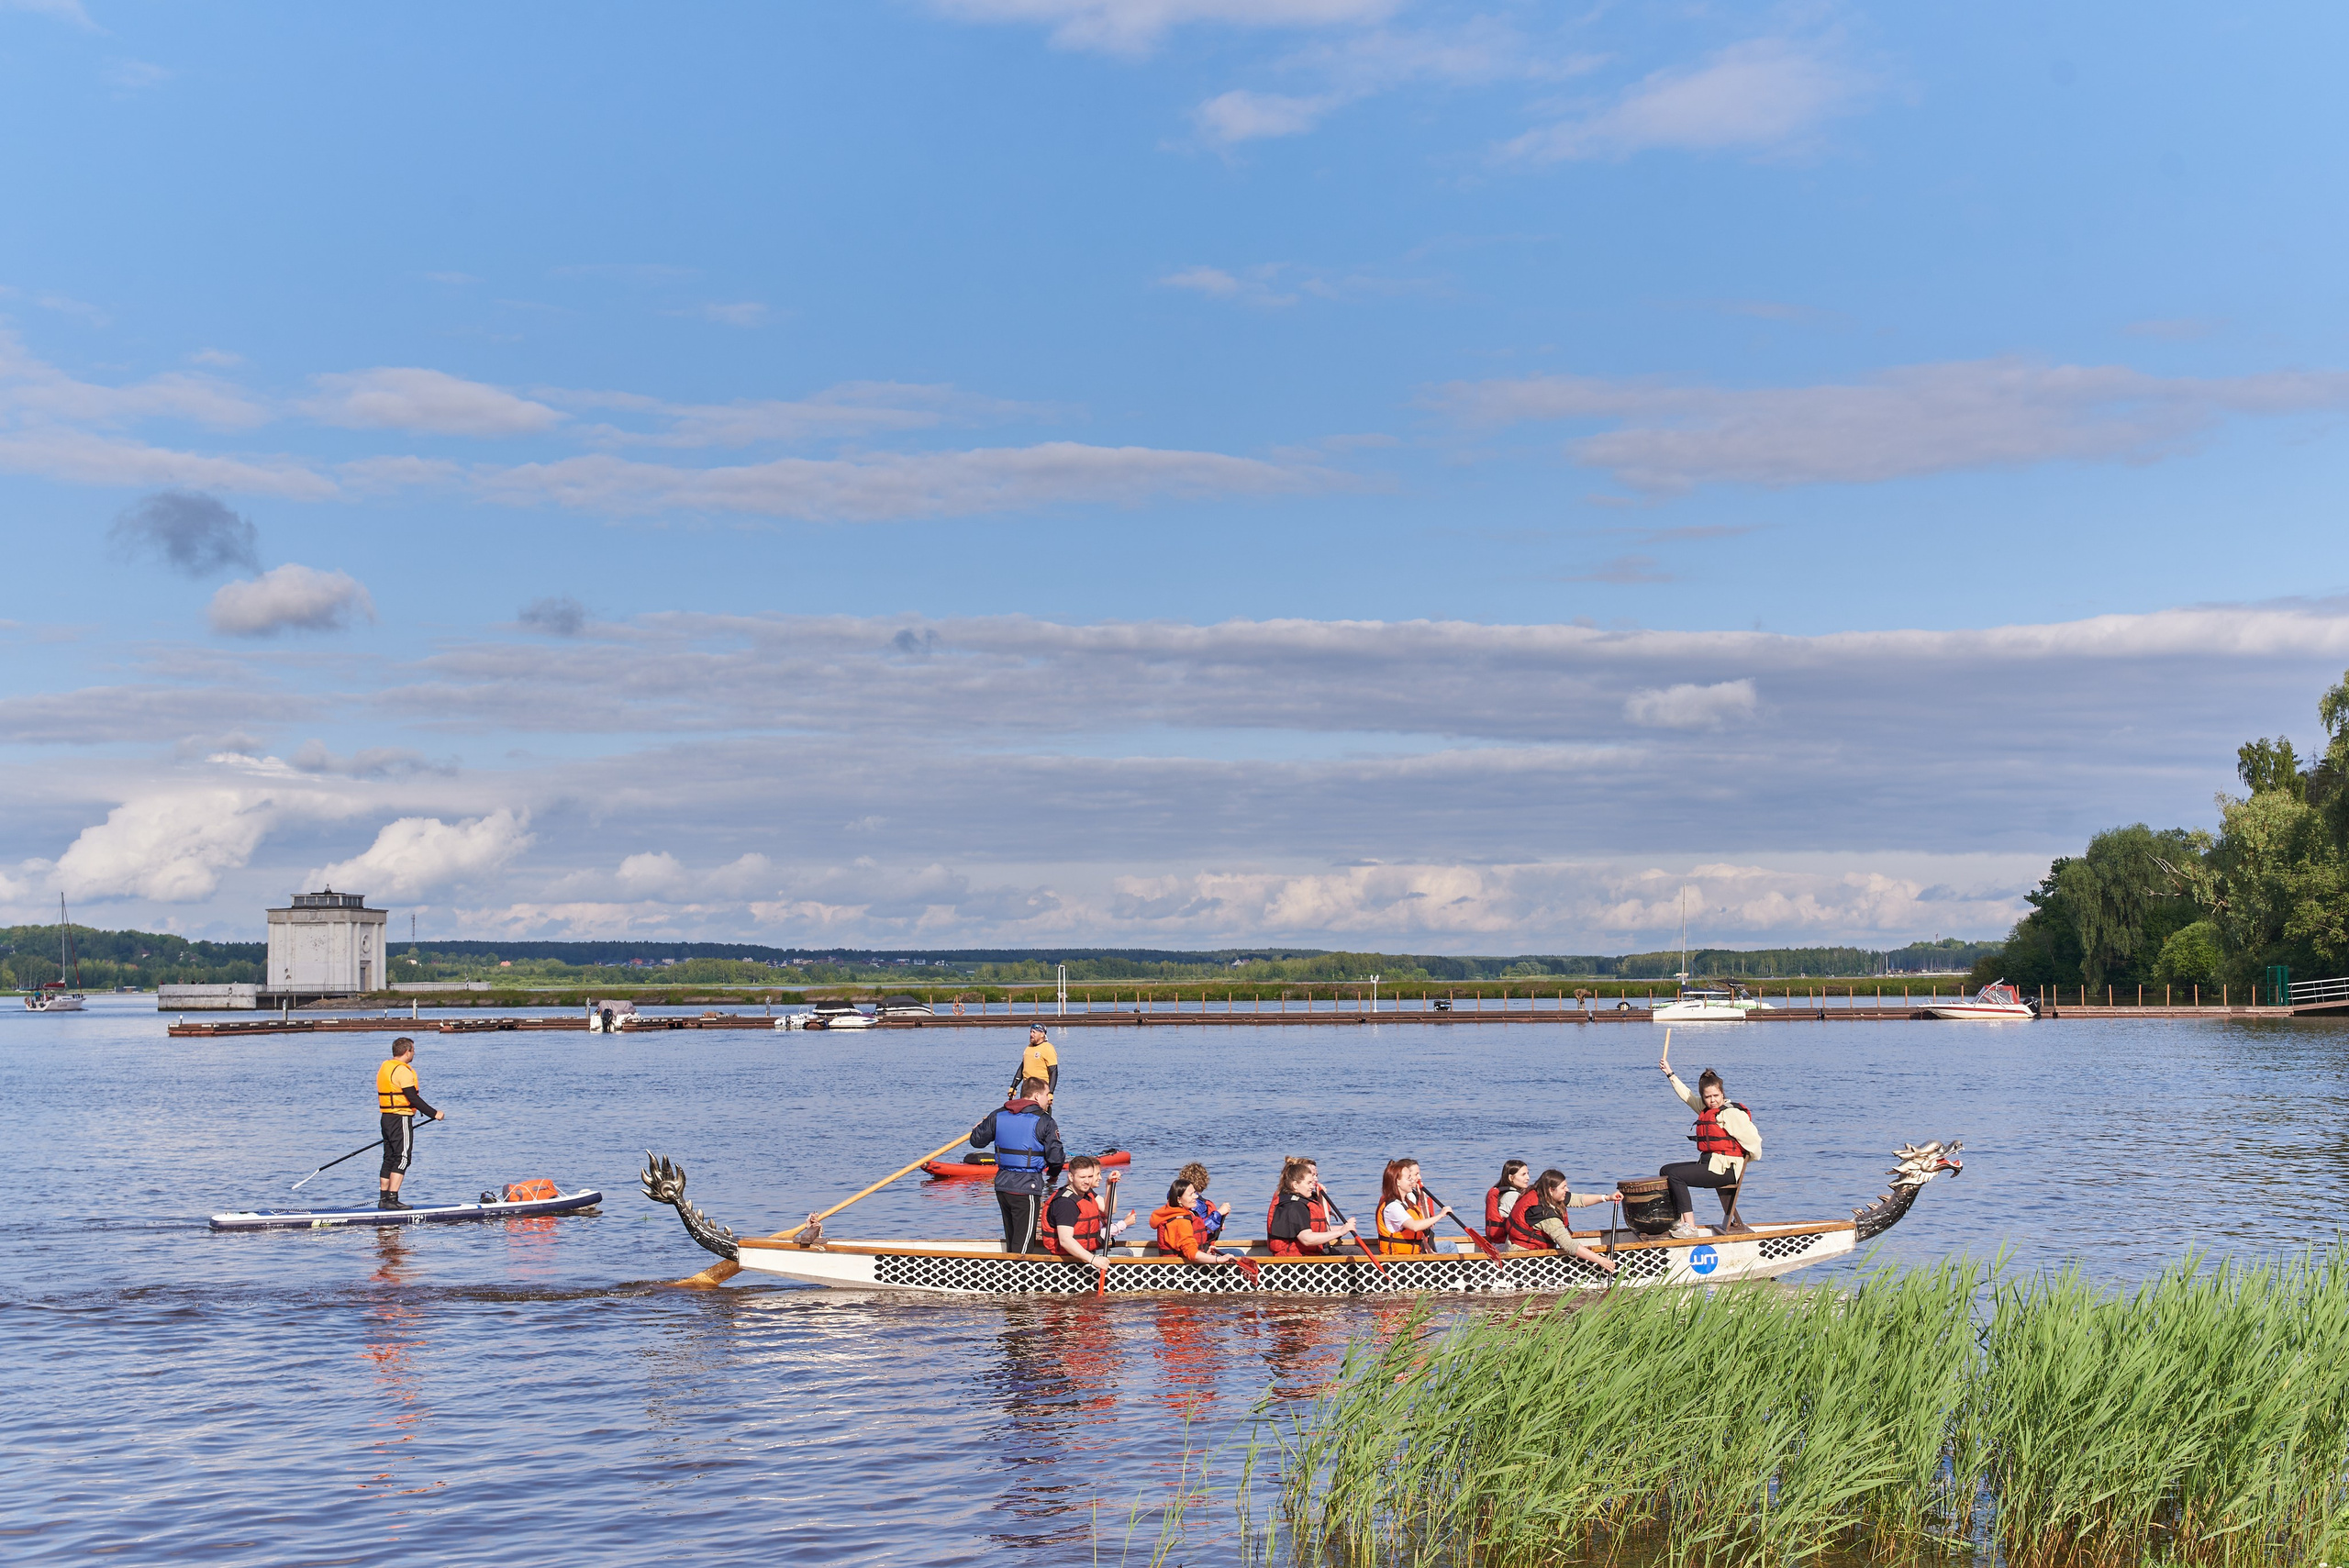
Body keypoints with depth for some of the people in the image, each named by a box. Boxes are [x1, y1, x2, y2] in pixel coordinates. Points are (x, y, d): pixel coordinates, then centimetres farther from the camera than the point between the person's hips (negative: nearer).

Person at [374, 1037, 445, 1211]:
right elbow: (413, 1098, -19)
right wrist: (434, 1114, -13)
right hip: (401, 1119, -10)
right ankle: (392, 1199, -11)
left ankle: (383, 1198, 14)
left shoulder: (384, 1068, 15)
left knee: (389, 1159, 13)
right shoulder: (403, 1071, -16)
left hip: (386, 1118, 10)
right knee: (402, 1159, -7)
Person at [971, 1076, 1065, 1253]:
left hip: (1001, 1185, 6)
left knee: (1011, 1241, 20)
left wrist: (981, 1124, 34)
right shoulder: (1044, 1121, -10)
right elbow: (1056, 1157, -12)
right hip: (1026, 1188, -6)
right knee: (1023, 1245, -2)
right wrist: (1053, 1175, 10)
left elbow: (976, 1141, 11)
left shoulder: (997, 1116, 5)